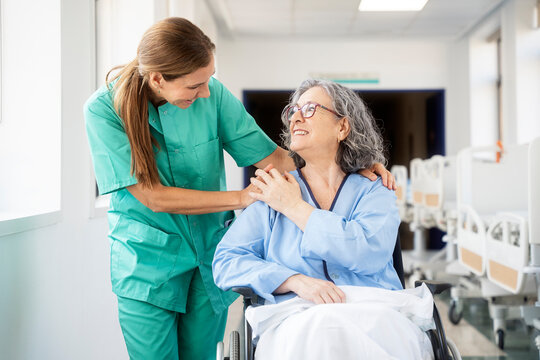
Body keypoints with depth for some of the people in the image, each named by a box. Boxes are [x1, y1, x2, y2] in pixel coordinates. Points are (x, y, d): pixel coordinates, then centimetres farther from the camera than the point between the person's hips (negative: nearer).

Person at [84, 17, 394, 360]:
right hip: (147, 263, -2)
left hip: (210, 254, 3)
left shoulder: (212, 94, -10)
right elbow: (154, 197, -21)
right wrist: (241, 198, -21)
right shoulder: (104, 109, -17)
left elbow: (272, 157, -6)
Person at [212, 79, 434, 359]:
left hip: (375, 313, 2)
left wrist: (294, 207, -2)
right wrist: (296, 281, -14)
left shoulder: (374, 192, 11)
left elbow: (369, 254, -10)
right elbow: (226, 262, 4)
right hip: (297, 319, -2)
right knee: (316, 337, -38)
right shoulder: (271, 195, 14)